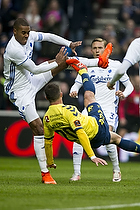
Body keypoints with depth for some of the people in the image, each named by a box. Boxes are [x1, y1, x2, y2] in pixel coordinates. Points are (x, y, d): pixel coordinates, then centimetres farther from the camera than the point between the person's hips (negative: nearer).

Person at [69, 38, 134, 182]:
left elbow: (129, 85, 8)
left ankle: (116, 170, -1)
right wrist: (73, 92, -12)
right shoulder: (86, 65, 9)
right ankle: (76, 173, -10)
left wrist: (124, 94, -13)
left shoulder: (115, 65, 4)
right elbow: (77, 85, 11)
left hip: (109, 108, -3)